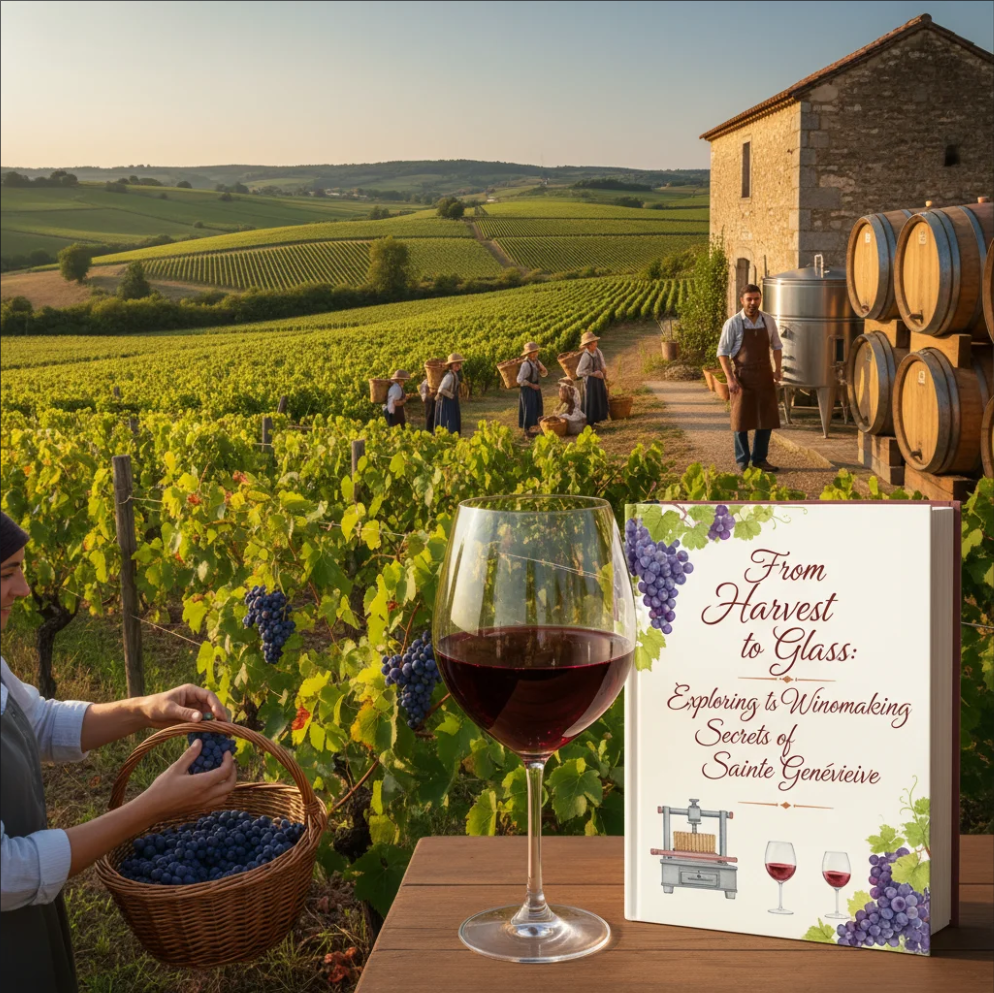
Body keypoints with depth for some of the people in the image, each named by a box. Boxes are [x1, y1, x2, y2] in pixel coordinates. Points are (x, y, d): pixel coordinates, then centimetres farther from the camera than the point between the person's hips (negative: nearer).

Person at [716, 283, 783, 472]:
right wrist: (730, 378, -14)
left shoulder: (768, 321, 2)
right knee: (741, 420, 4)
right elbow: (722, 352, -7)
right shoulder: (733, 323, -8)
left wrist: (777, 369, 1)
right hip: (742, 377, -4)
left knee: (767, 419, 8)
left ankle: (760, 459, 22)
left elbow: (777, 346, 14)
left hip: (764, 376, 4)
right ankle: (742, 461, 15)